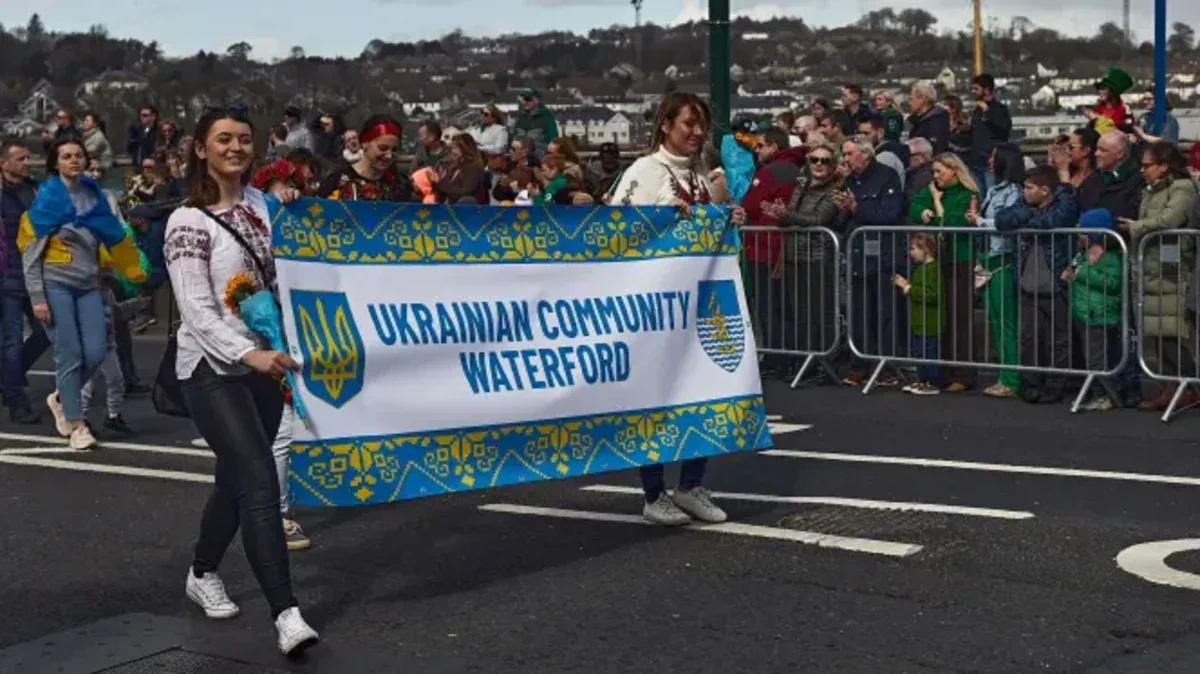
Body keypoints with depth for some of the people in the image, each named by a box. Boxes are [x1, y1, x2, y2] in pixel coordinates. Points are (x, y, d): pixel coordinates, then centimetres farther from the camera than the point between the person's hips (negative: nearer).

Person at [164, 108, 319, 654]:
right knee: (260, 482, -18)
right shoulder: (188, 222, -10)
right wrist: (249, 354, -31)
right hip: (212, 368, -6)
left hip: (263, 364, 7)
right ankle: (286, 613, -21)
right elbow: (197, 312, -18)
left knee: (237, 479, 17)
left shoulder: (260, 203, 8)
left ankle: (203, 575, 39)